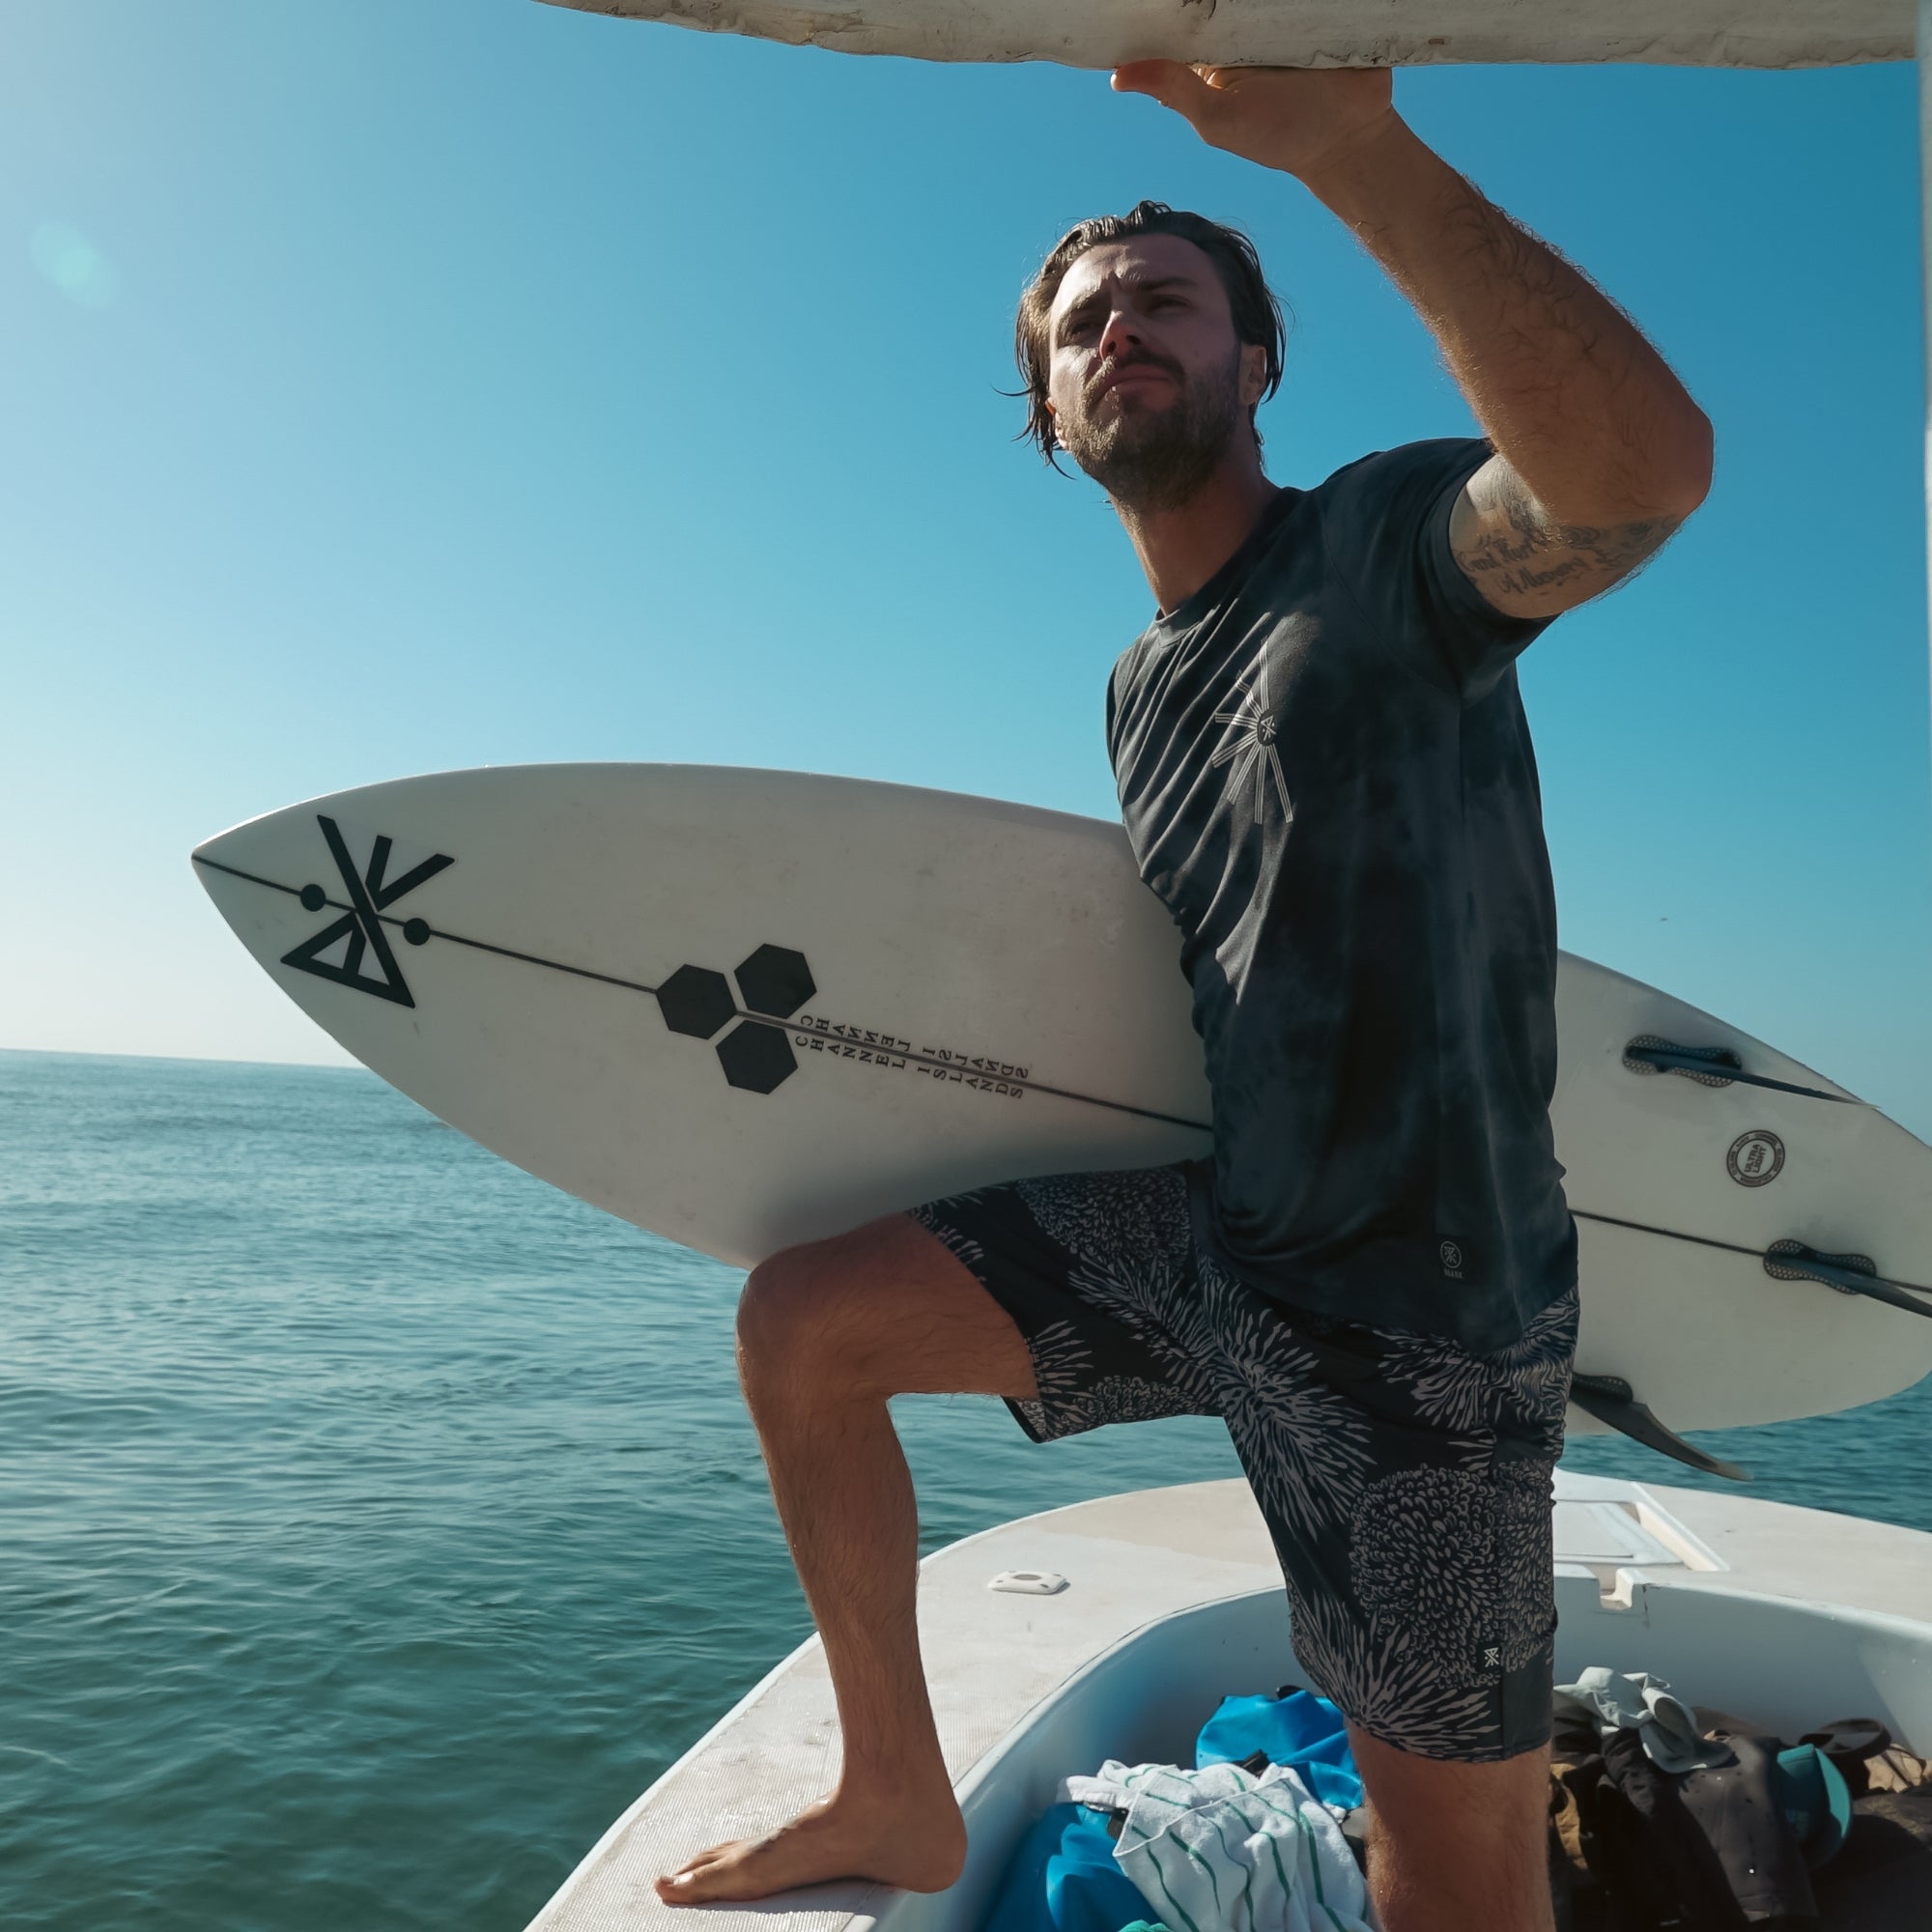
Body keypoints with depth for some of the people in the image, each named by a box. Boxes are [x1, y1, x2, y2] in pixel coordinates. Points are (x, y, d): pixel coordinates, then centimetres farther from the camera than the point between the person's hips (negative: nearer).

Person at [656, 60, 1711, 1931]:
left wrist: (1349, 136, -42)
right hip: (1202, 1231, 7)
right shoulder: (1141, 684, 11)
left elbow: (1645, 467, -35)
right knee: (798, 1320, 2)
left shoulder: (1388, 542, -11)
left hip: (1412, 1303, -6)